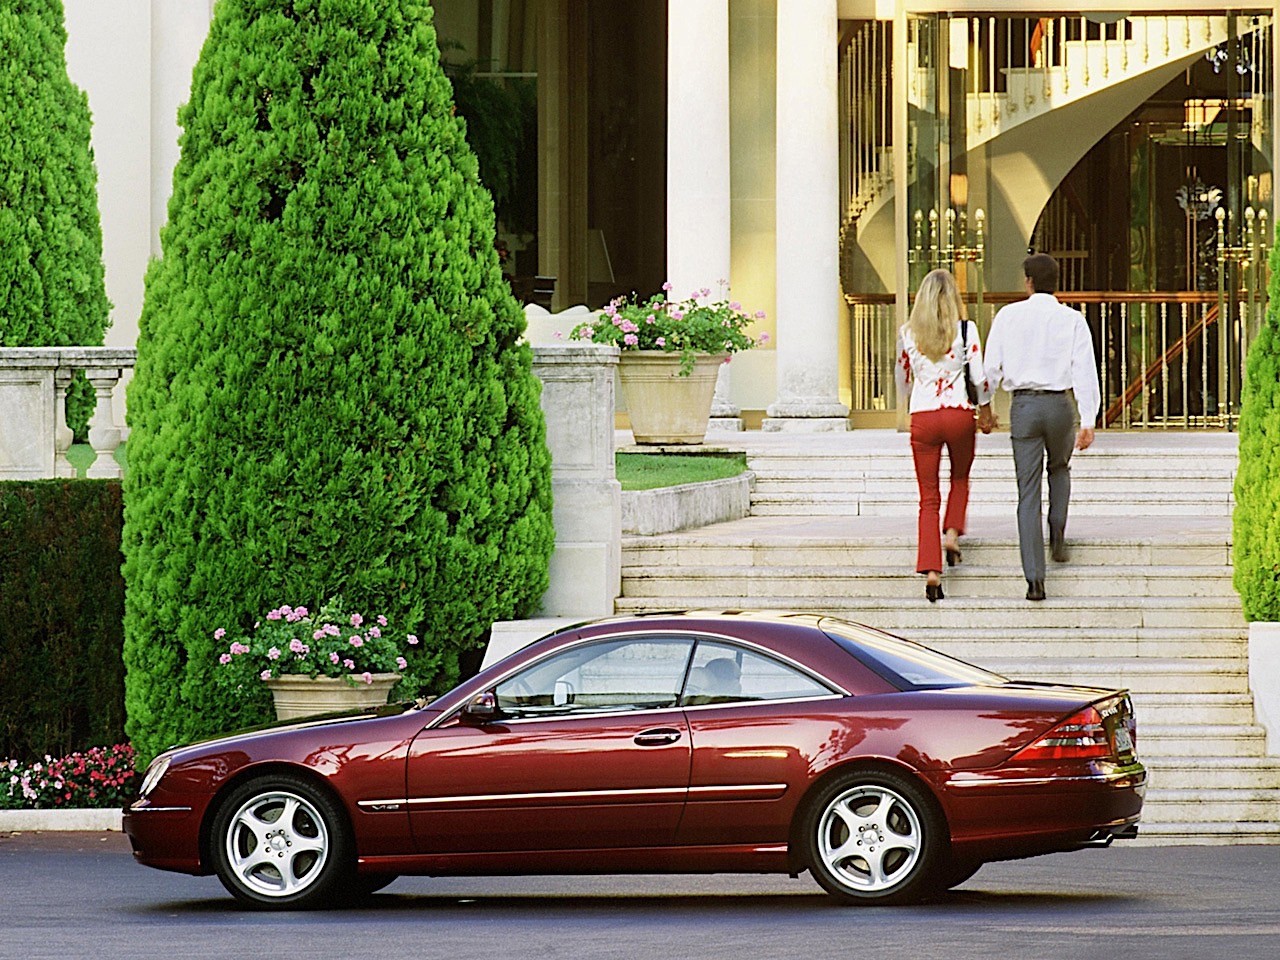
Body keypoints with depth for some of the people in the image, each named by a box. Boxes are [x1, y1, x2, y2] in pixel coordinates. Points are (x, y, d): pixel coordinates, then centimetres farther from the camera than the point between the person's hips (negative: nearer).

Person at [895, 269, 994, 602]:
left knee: (928, 497, 4)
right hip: (958, 412, -1)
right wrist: (985, 411, 12)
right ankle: (952, 532, 4)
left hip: (922, 416, 1)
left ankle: (931, 570, -7)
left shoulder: (907, 333, 3)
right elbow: (979, 376, -4)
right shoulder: (966, 329, -3)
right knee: (960, 479, 27)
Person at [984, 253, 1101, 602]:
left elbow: (991, 367, 1)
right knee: (1059, 469, 31)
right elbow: (1085, 371, -6)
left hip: (1023, 406, 0)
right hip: (1059, 403, 0)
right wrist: (1088, 421, -5)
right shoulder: (1072, 320, -1)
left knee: (1028, 491, 2)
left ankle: (1034, 578, -5)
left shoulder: (1009, 316, 0)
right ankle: (1058, 535, 13)